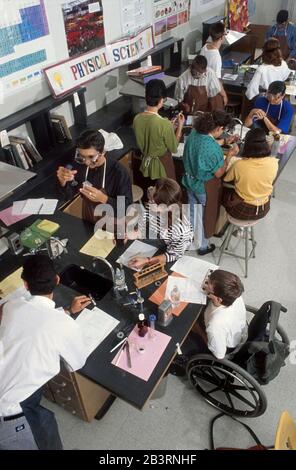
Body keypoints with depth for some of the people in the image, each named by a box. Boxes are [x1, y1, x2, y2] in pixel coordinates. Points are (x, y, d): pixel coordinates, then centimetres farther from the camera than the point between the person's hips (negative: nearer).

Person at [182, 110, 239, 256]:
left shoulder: (193, 134, -11)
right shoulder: (213, 148, -33)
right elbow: (219, 173, -21)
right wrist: (229, 155, -14)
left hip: (190, 181, 7)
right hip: (205, 187, -7)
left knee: (192, 211, 28)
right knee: (204, 216, 16)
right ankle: (202, 246, 38)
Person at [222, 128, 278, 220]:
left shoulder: (239, 165, -26)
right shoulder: (274, 162, -17)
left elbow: (226, 179, -5)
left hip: (241, 211, -3)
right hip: (263, 210, 3)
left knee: (224, 191, 25)